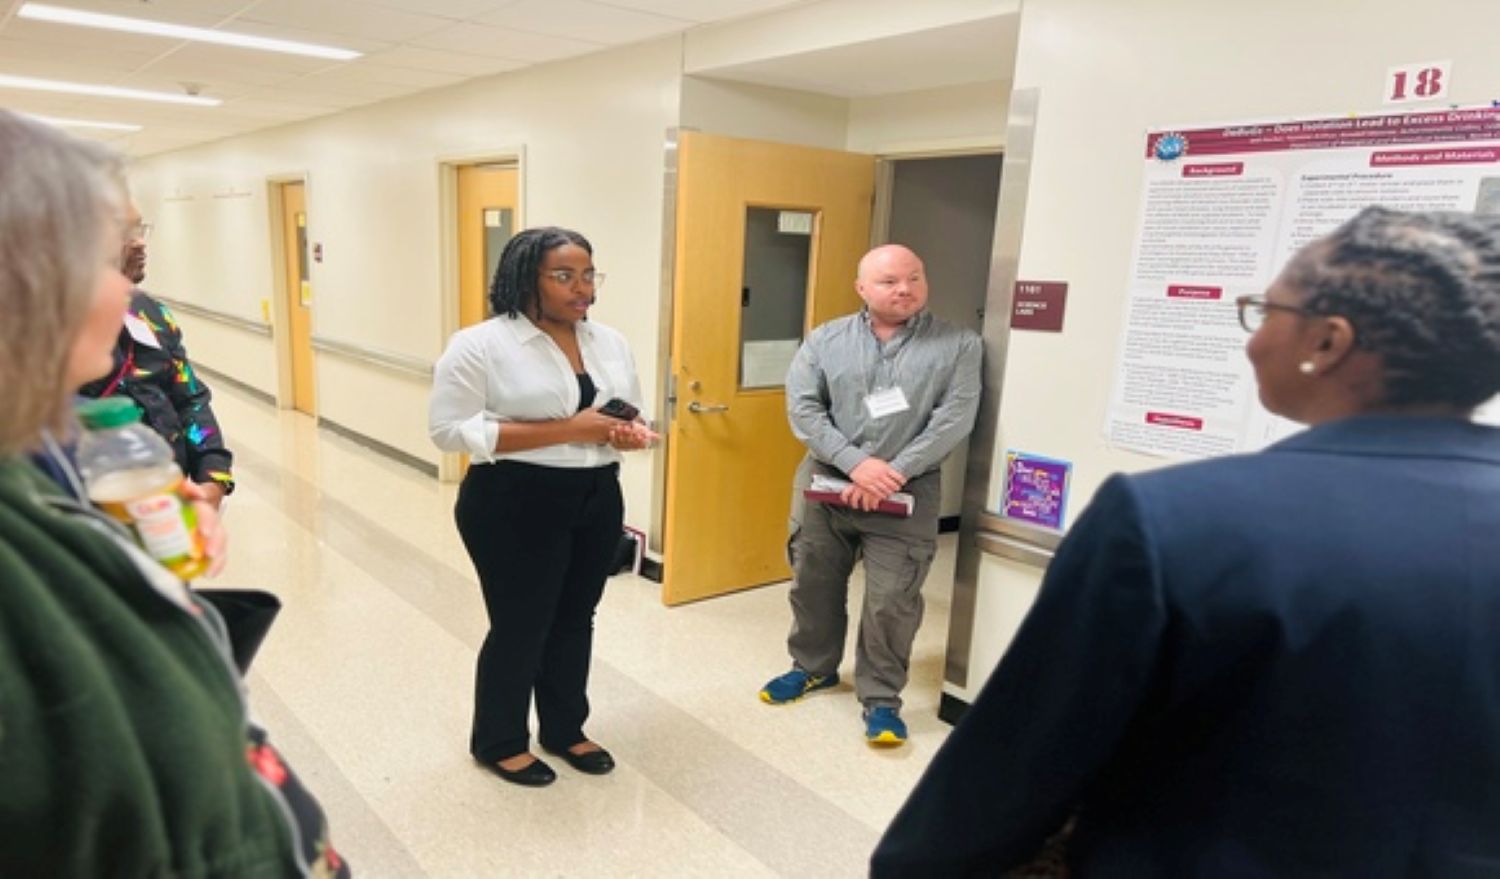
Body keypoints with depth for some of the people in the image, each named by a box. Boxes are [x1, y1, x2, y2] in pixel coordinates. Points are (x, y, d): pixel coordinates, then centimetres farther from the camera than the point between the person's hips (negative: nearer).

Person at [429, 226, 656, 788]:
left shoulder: (610, 342, 8)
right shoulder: (481, 345, -11)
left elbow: (632, 414, 17)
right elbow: (451, 429, -18)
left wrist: (630, 433, -10)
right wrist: (566, 430, -23)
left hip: (597, 501, 6)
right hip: (515, 505, -6)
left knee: (576, 618, 16)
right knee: (519, 625, 5)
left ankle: (565, 730, 36)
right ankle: (498, 742, 29)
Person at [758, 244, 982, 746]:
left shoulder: (959, 345, -2)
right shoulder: (826, 340, 1)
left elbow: (955, 418, -10)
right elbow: (802, 409, -6)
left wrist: (894, 473, -17)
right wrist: (857, 463, -17)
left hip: (907, 491, -2)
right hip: (826, 481, 3)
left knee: (891, 602, -1)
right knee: (813, 584, 16)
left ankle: (880, 699, 19)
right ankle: (814, 667, 40)